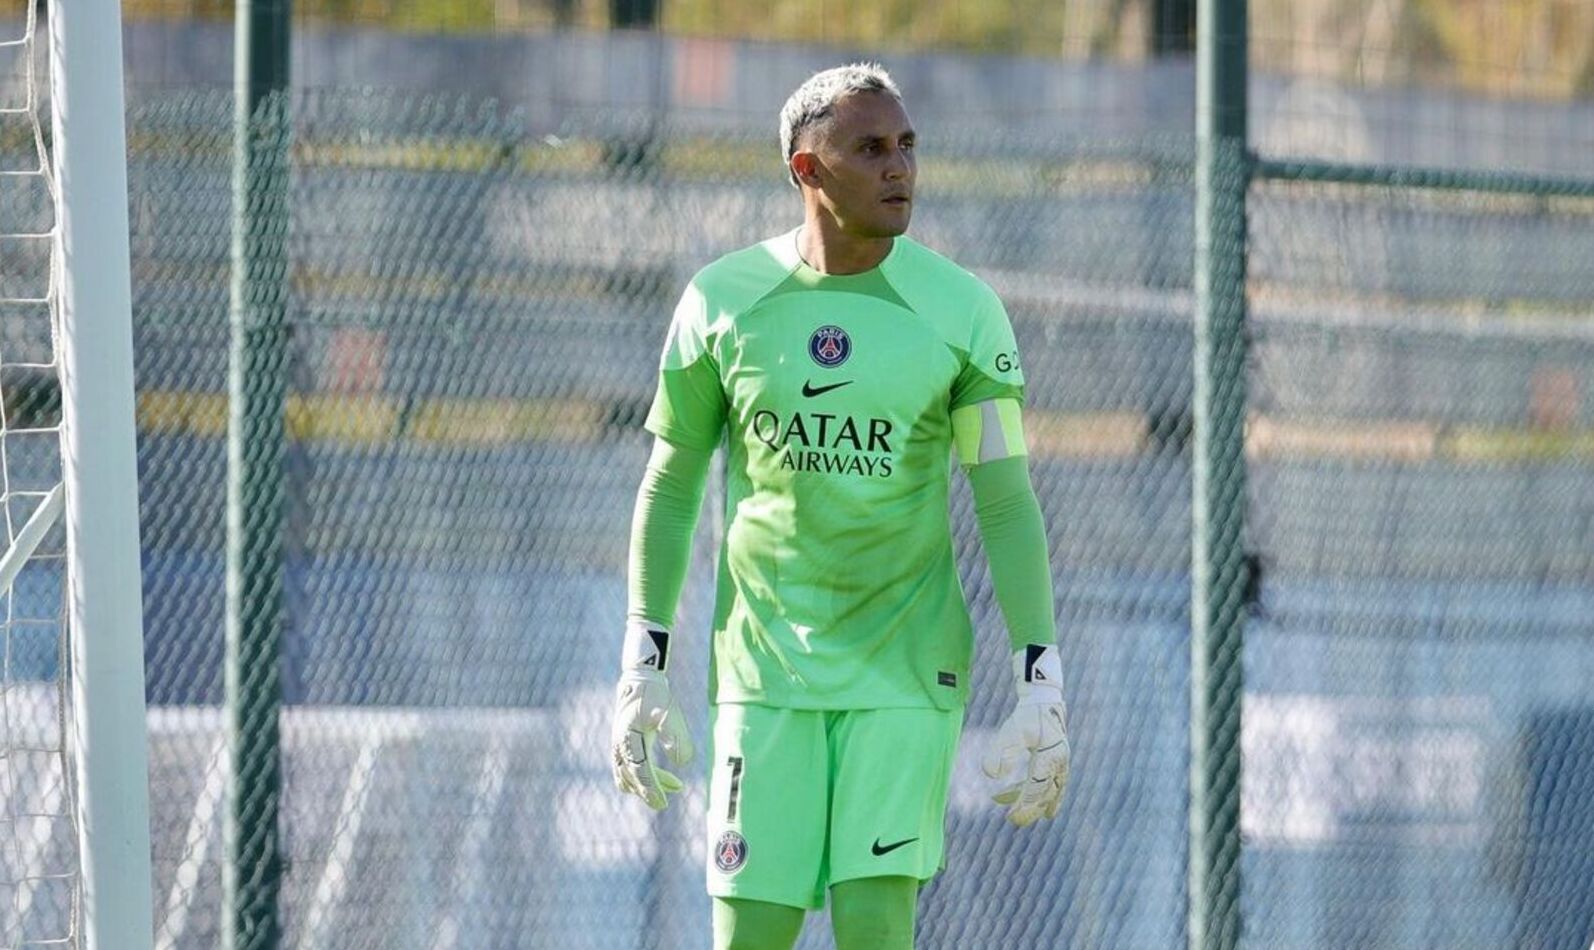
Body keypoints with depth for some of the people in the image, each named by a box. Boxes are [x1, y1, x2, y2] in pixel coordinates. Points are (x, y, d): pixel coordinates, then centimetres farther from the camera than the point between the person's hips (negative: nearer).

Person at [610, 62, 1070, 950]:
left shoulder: (961, 310, -2)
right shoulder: (722, 301, 0)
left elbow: (1007, 503, -2)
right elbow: (670, 486, 9)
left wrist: (1042, 685, -9)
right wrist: (643, 666, 4)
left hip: (906, 672, -1)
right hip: (765, 669, 1)